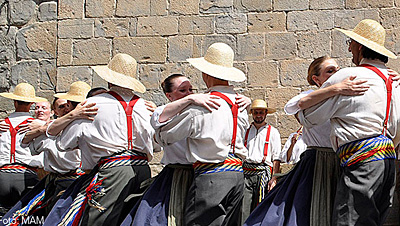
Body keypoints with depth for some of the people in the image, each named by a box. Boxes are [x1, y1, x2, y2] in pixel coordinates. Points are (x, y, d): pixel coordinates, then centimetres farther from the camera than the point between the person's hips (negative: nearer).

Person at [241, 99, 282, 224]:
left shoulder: (273, 132, 11)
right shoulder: (246, 131, 19)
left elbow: (276, 158, 4)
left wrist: (274, 178, -7)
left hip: (263, 171, -2)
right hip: (245, 171, 2)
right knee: (243, 208, -7)